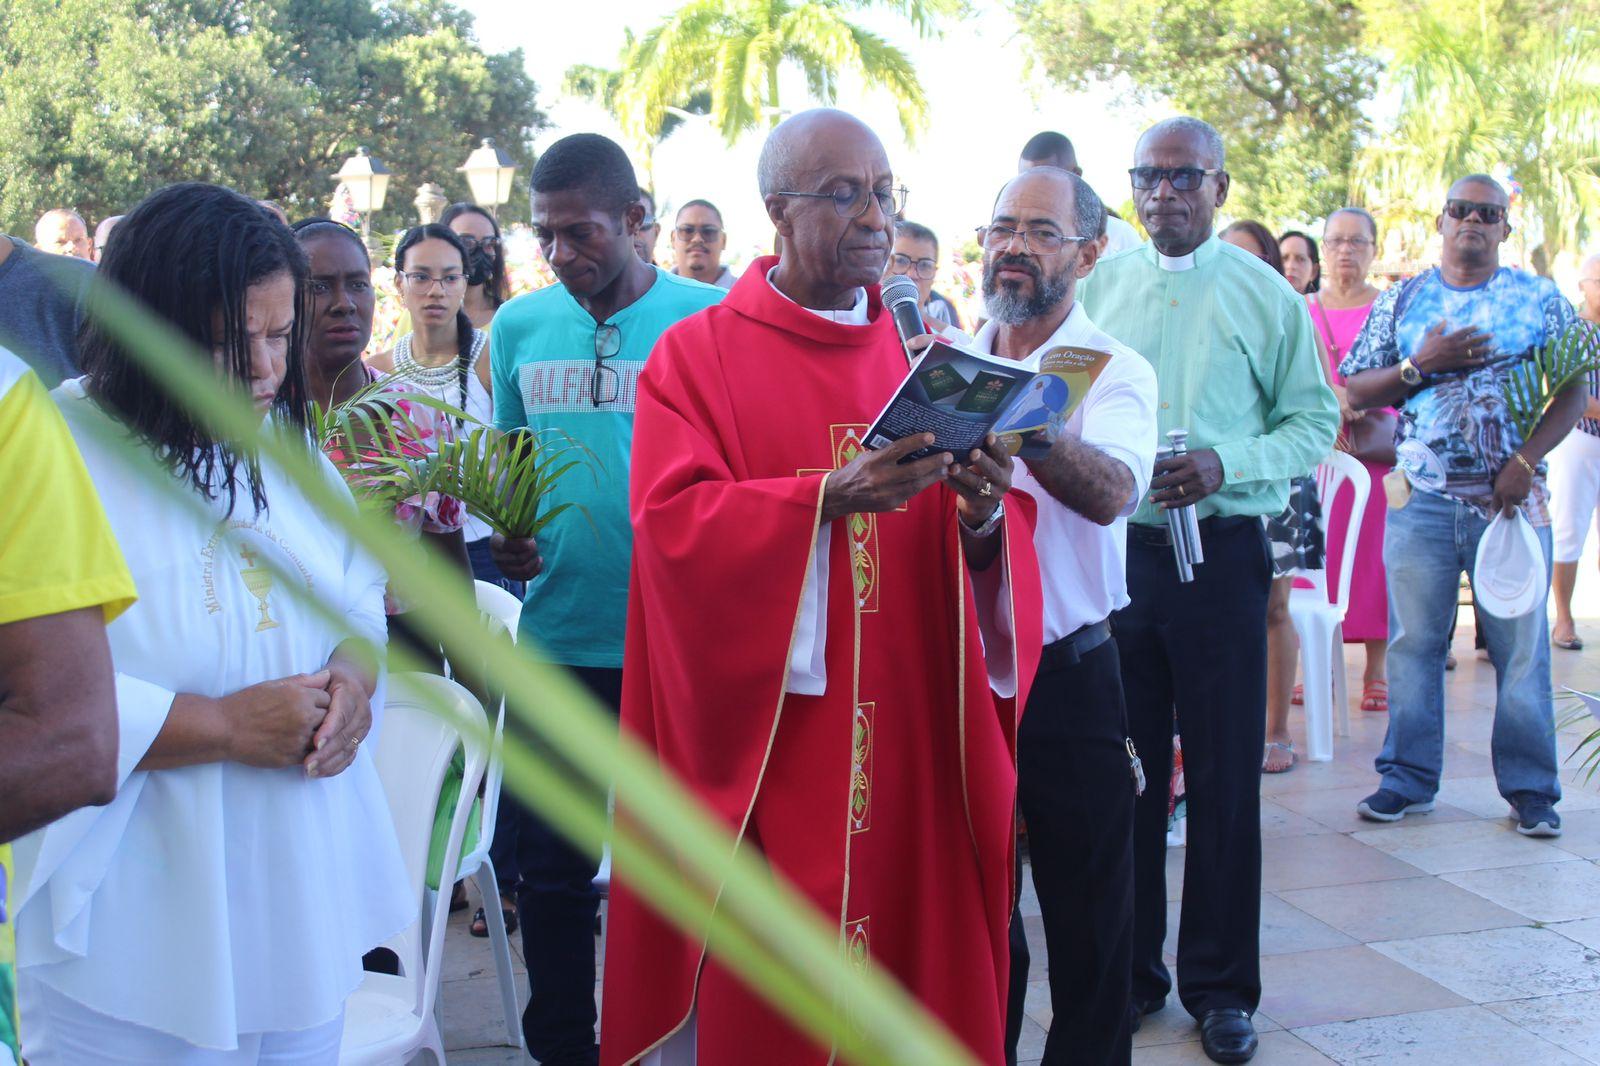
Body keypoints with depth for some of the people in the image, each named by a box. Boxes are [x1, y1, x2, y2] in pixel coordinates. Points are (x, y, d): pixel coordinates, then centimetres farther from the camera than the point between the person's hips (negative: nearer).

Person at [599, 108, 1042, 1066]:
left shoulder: (921, 355, 12)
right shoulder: (697, 355, 1)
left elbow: (998, 539, 5)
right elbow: (671, 520, -13)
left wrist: (984, 517, -18)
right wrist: (829, 497, -25)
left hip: (910, 738, 3)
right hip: (762, 748, -3)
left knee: (915, 945, 8)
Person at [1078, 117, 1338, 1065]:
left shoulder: (1266, 294, 1)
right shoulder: (1097, 286, 8)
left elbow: (1316, 419, 1)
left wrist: (1227, 464, -15)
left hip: (1220, 552, -2)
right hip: (1113, 550, 2)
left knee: (1224, 778, 4)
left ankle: (1221, 988, 18)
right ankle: (1129, 970, 24)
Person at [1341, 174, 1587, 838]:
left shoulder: (1541, 300, 7)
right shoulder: (1400, 302, 10)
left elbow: (1574, 390, 2)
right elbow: (1354, 390, 7)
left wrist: (1524, 462, -10)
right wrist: (1422, 364, -9)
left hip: (1512, 497, -1)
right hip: (1421, 501, 1)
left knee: (1521, 646, 2)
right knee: (1413, 642, 5)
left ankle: (1531, 788, 13)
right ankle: (1408, 779, 15)